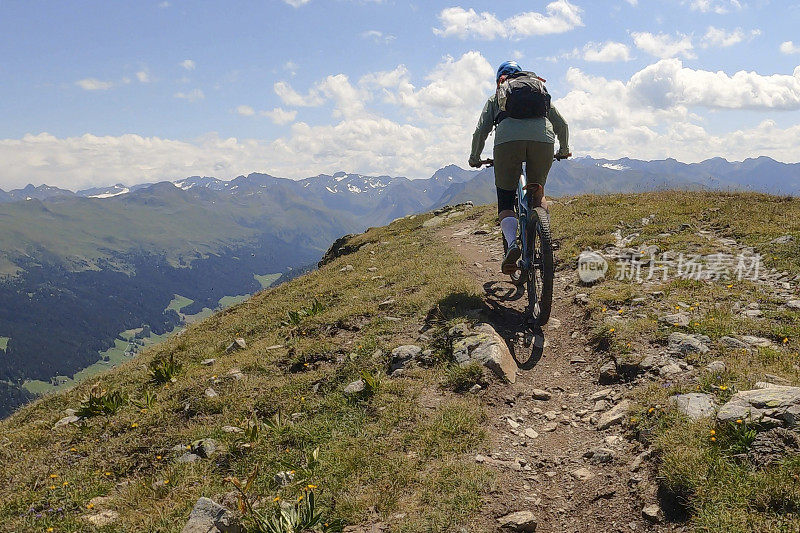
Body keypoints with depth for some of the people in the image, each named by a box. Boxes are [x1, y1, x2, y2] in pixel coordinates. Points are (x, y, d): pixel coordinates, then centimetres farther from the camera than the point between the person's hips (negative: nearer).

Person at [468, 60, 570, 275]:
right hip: (543, 140, 2)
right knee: (538, 194, 24)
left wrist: (474, 158, 33)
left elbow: (481, 131, 18)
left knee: (505, 203, 9)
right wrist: (564, 150, 46)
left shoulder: (496, 98, 29)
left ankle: (512, 243, -18)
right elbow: (562, 124, 30)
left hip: (508, 141, -2)